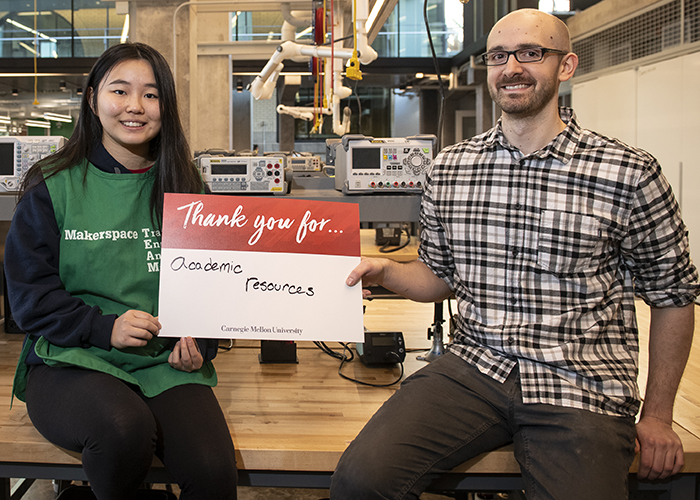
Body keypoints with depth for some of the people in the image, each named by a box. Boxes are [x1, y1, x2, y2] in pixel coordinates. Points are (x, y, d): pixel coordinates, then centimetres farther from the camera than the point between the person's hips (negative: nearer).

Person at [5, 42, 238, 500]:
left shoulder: (184, 188, 10)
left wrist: (201, 343, -6)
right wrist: (104, 327, -15)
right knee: (124, 428, -34)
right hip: (70, 360, -1)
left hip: (167, 363, 1)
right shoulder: (52, 187, 3)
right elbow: (29, 292, 0)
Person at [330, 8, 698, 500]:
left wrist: (657, 416, 6)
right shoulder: (449, 169, 6)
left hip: (582, 390, -1)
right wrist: (386, 271, -4)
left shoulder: (630, 175, -4)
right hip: (472, 368, 2)